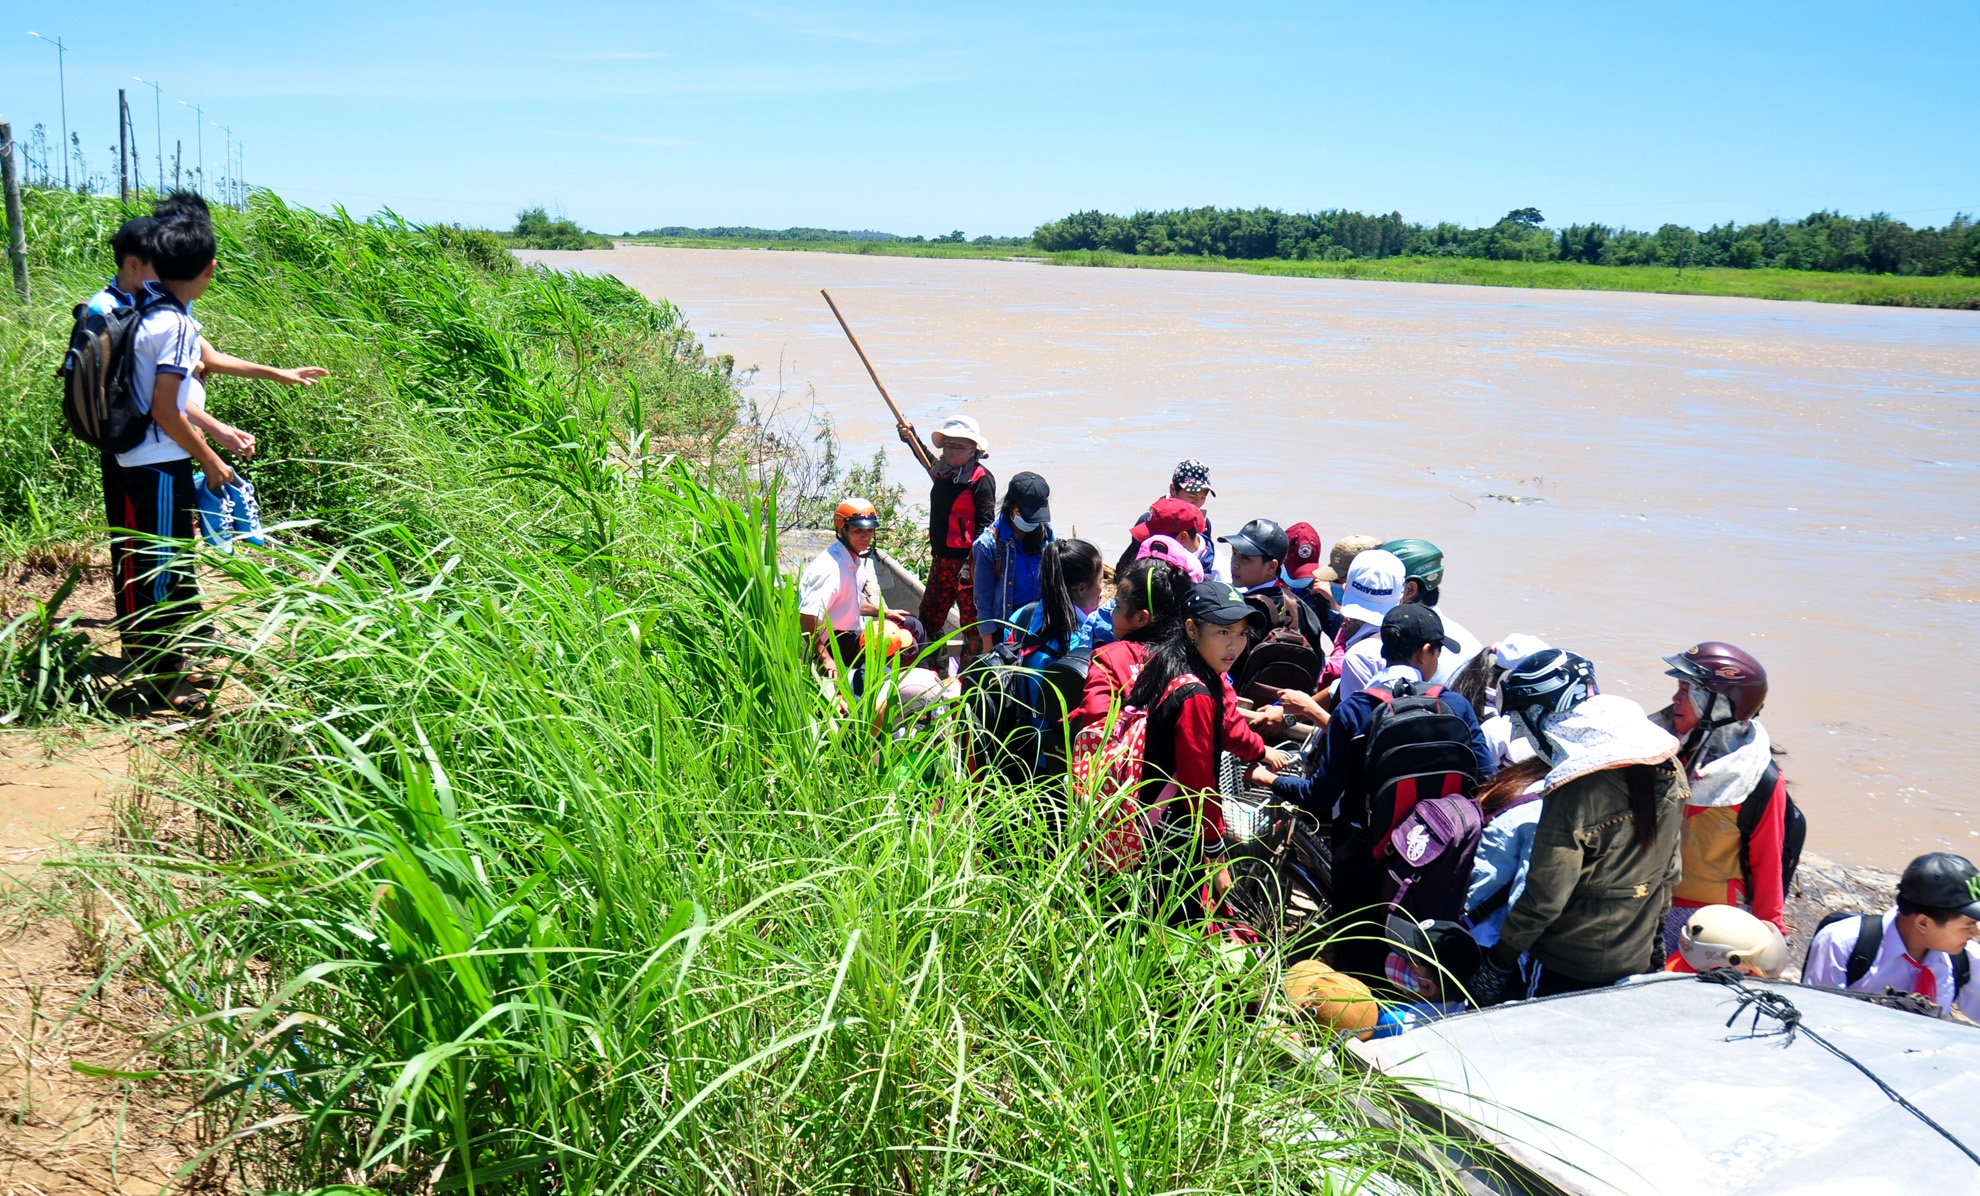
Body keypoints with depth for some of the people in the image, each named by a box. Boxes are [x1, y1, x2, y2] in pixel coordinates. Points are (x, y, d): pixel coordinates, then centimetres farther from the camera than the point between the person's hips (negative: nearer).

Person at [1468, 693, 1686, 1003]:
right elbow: (1669, 870, 7)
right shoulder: (1669, 772, -7)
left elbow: (1544, 898, -21)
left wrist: (1497, 963, -8)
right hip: (1638, 960, 6)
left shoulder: (1575, 792, -28)